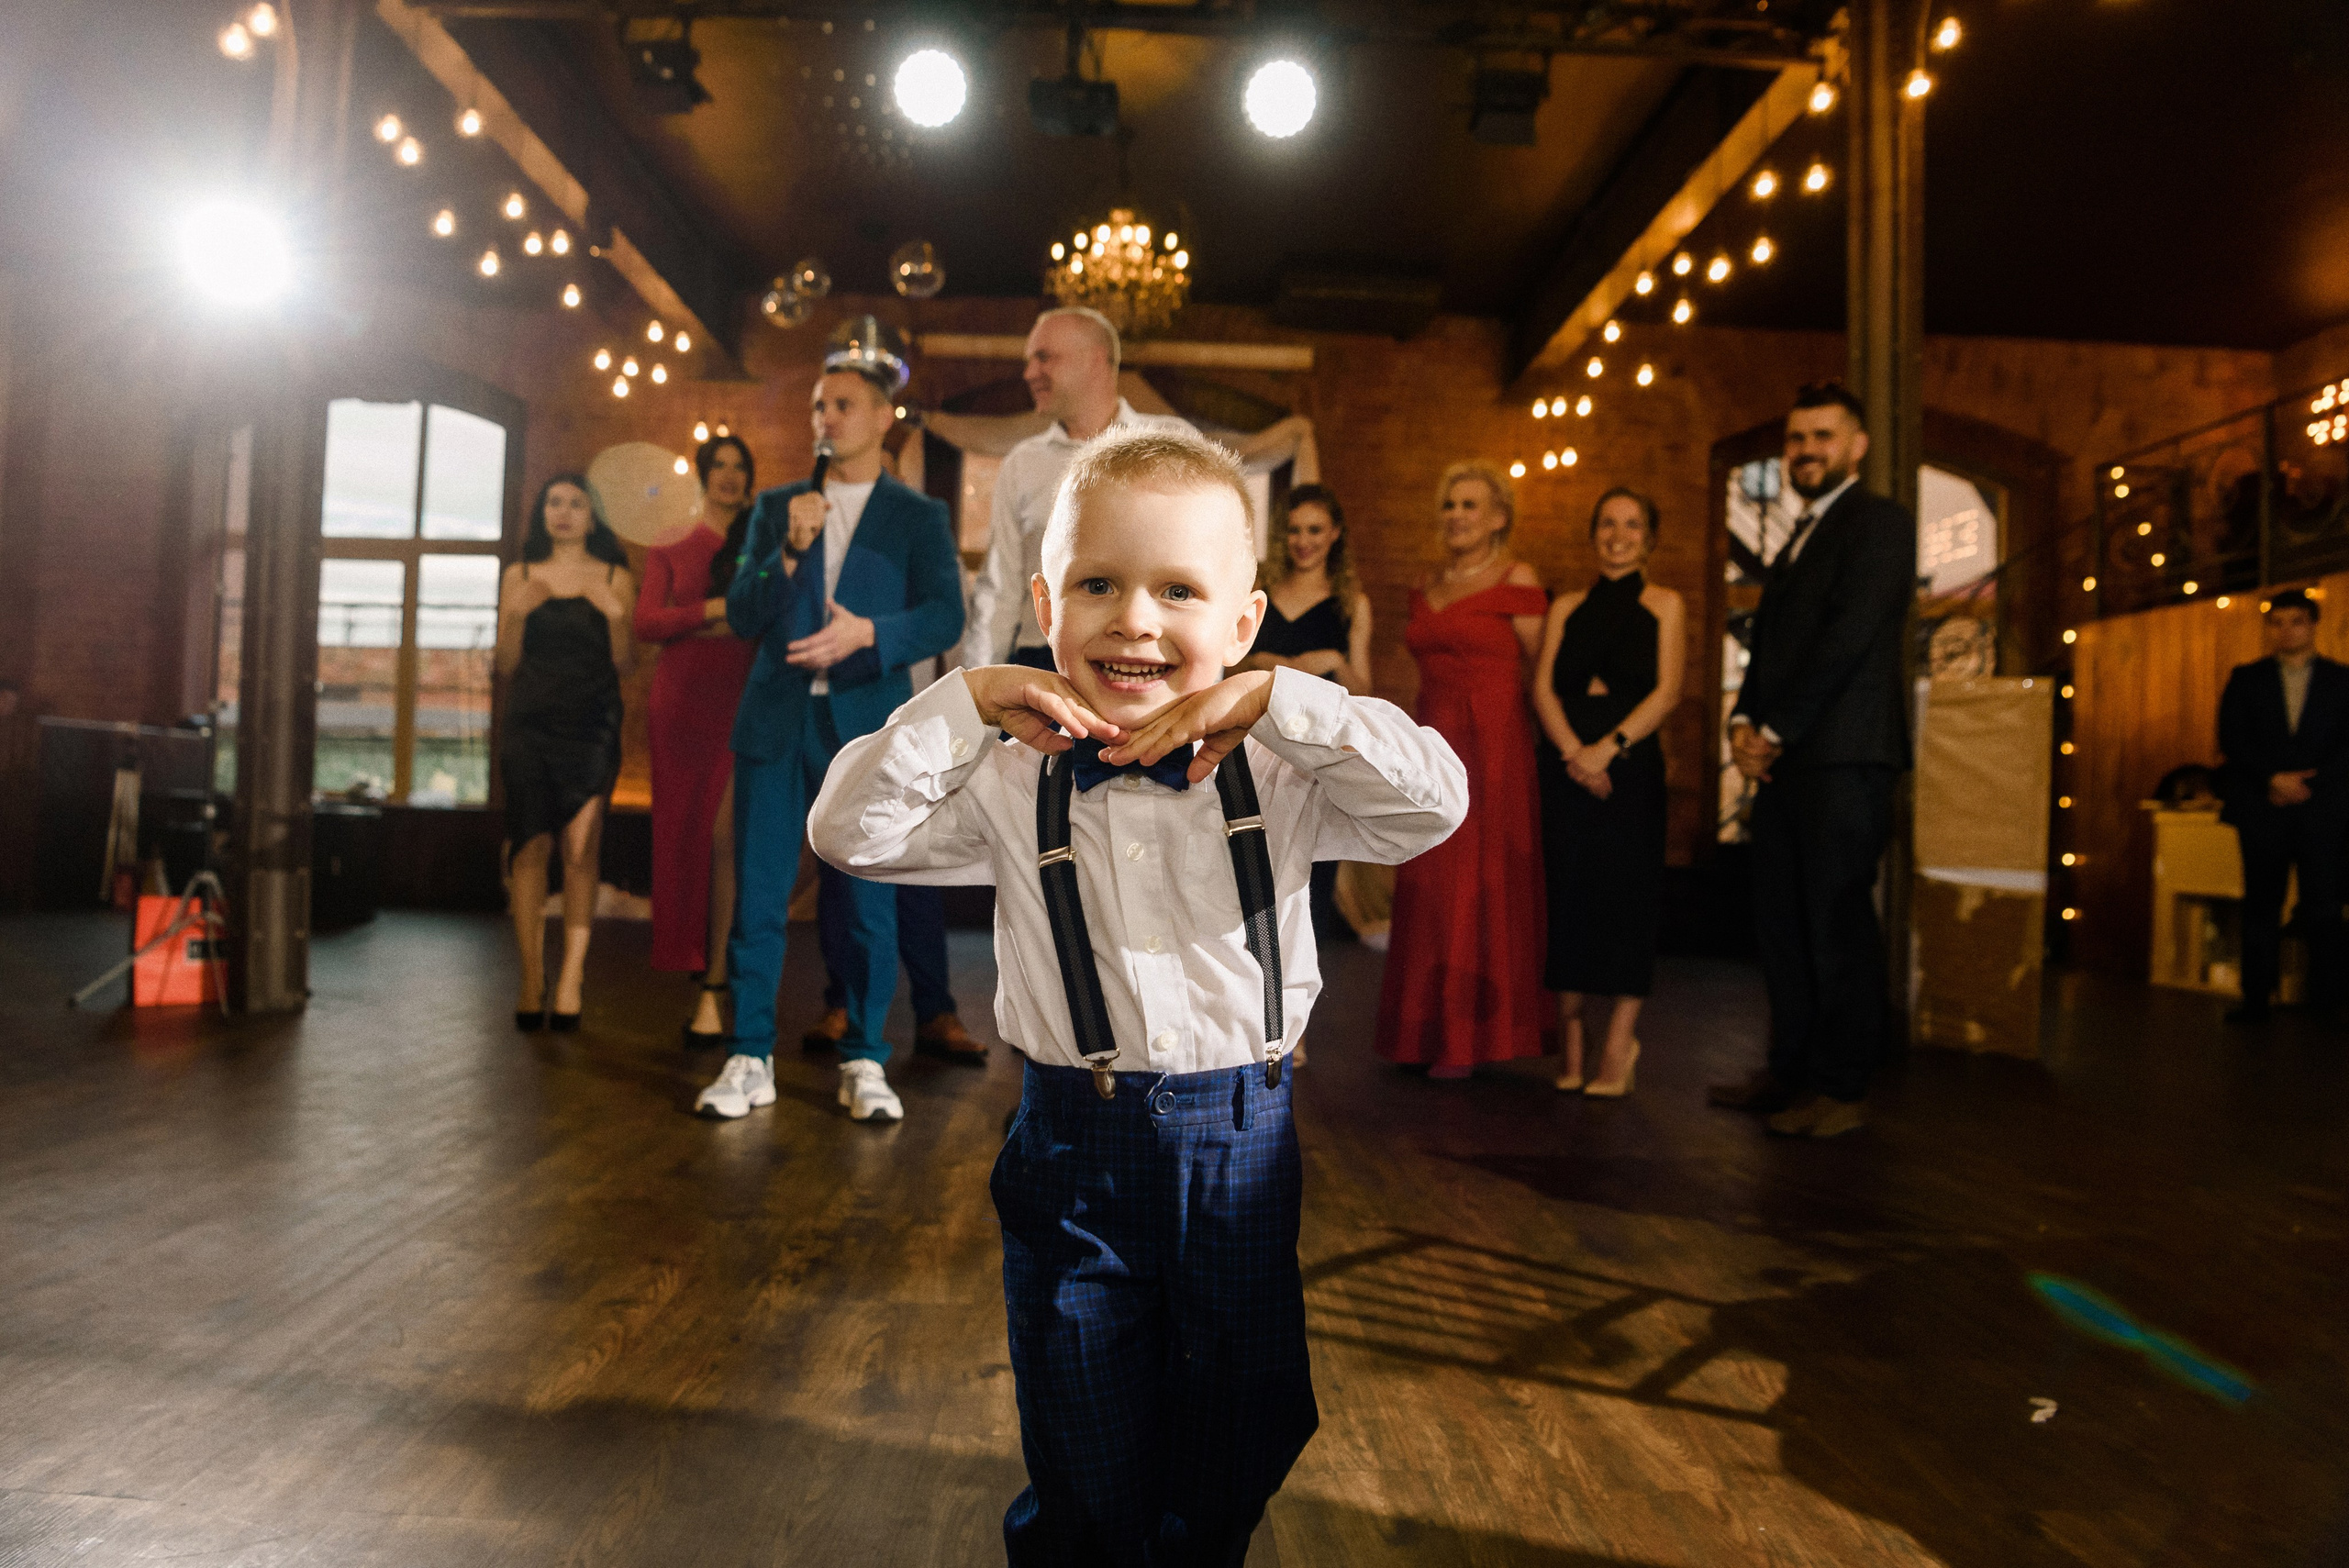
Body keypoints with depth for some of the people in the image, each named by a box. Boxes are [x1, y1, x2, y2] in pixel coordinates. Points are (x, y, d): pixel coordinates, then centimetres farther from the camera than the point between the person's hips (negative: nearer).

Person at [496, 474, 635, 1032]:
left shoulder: (614, 579, 9)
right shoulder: (520, 577, 13)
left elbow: (626, 664, 4)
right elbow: (505, 666, 9)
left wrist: (616, 615, -12)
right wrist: (516, 615, -7)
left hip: (591, 726, -1)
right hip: (530, 725, 2)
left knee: (581, 848, -10)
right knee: (530, 847, -4)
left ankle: (571, 976, -8)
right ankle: (532, 979, 0)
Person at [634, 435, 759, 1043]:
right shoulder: (670, 548, 15)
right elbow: (646, 622, 2)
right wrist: (717, 609, -9)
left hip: (744, 698, -2)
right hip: (683, 697, 2)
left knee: (726, 835, -11)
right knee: (684, 832, 1)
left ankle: (712, 986, -11)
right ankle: (707, 971, 13)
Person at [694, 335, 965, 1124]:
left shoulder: (919, 517, 8)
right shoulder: (776, 508, 15)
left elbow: (945, 617, -5)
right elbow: (741, 615, 7)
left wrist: (868, 631, -21)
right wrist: (790, 551, -9)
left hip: (867, 728, -2)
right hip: (775, 724, 2)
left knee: (869, 902, 1)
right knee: (758, 897, 2)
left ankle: (864, 1061, 14)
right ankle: (751, 1059, 12)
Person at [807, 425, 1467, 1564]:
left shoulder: (1277, 774, -7)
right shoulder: (1009, 785, -5)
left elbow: (1436, 800, -16)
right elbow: (849, 831, -8)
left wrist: (1274, 700, -20)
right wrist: (967, 703, -16)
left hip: (1241, 1143, 1)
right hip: (1074, 1149, 0)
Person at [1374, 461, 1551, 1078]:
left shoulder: (1517, 580, -5)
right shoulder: (1426, 590, 14)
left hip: (1493, 748, -6)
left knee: (1481, 884, -1)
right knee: (1428, 891, 7)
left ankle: (1476, 1037, 11)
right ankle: (1431, 1033, 17)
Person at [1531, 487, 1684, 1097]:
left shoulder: (1664, 605, 8)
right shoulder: (1566, 608, 15)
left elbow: (1666, 691, -2)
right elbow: (1542, 687, 4)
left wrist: (1608, 747, -16)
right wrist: (1573, 752, -13)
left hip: (1630, 765, -2)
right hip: (1565, 765, 2)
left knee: (1625, 891, -5)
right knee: (1566, 889, 0)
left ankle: (1619, 1041, 0)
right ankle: (1570, 1040, 8)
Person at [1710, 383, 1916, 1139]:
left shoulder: (1879, 520, -1)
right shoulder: (1798, 540, 25)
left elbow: (1851, 635, -12)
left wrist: (1775, 731, -12)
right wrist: (1744, 723, 5)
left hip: (1844, 756, -8)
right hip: (1785, 760, 8)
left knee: (1837, 920, -6)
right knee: (1782, 919, 8)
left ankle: (1842, 1088, 1)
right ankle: (1792, 1069, 16)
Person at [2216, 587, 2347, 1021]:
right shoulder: (2246, 679, 12)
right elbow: (2231, 740, 3)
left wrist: (2307, 782, -10)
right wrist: (2273, 778, -10)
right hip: (2263, 809, 1)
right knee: (2261, 908, 1)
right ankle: (2256, 999, 3)